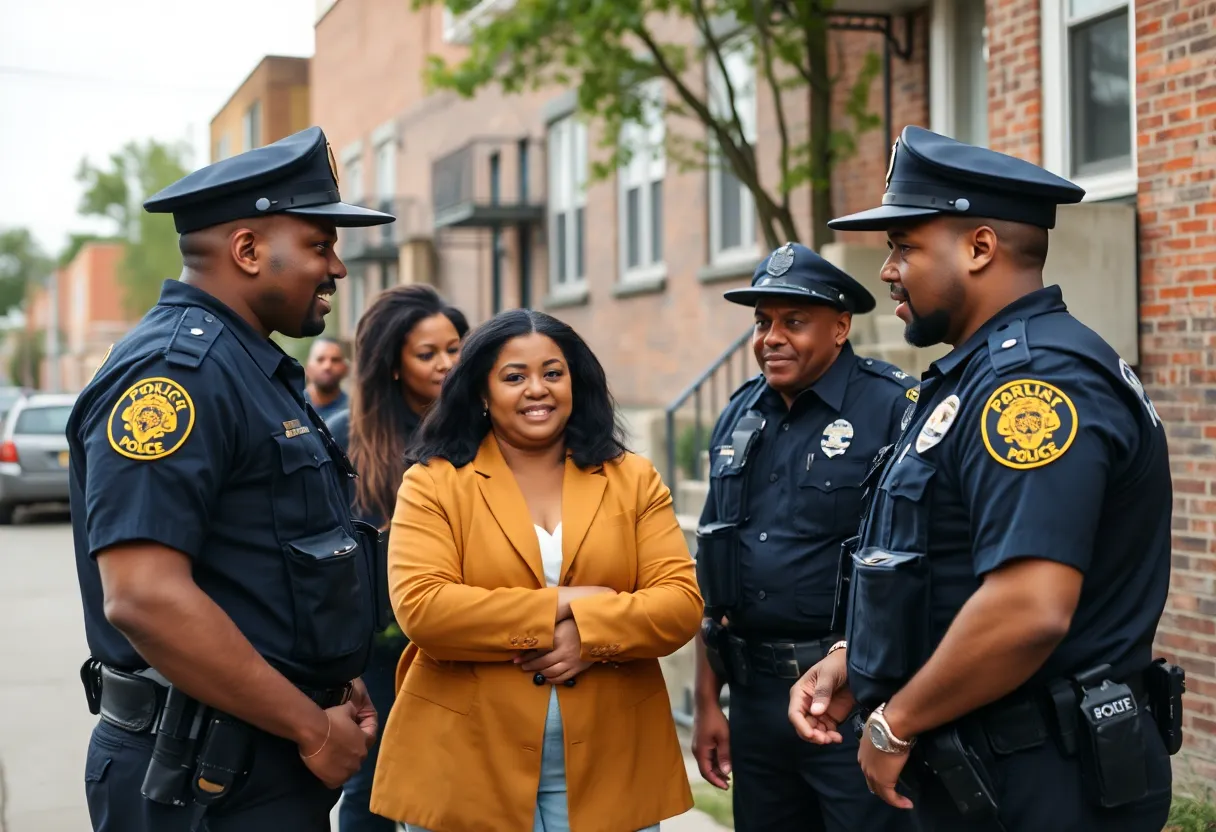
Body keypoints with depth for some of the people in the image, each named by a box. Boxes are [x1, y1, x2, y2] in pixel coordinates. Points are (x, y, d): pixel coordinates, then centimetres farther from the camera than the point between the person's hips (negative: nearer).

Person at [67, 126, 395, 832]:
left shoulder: (258, 369, 13)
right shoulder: (174, 368, -18)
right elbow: (143, 596, -28)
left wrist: (335, 681, 10)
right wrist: (313, 729, -19)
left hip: (278, 760, 9)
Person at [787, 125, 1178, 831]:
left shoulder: (1033, 376, -20)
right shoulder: (985, 374, 12)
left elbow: (1029, 612, -30)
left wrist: (894, 722, -18)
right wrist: (854, 661, 8)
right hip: (980, 771, 9)